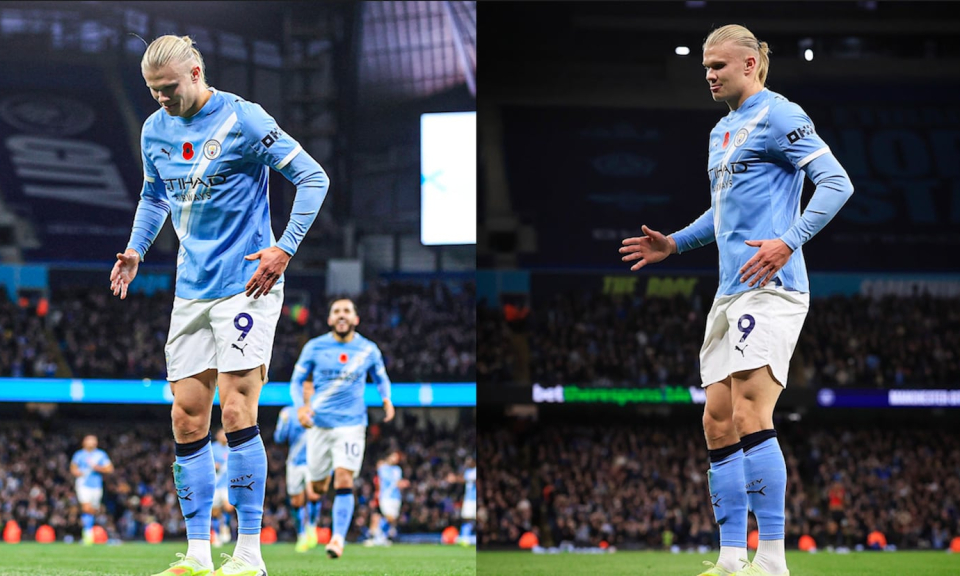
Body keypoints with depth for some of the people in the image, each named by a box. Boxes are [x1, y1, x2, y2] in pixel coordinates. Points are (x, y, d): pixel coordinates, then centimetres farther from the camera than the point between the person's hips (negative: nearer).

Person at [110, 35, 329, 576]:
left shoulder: (243, 120, -10)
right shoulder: (155, 130, 9)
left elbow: (313, 177, -7)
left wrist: (285, 248, -13)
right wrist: (137, 250, 12)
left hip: (246, 286, -6)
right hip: (191, 291, 6)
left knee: (236, 414, -11)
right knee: (187, 420, 1)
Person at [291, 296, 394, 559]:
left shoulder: (369, 350, 1)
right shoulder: (314, 347, -1)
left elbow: (381, 377, 17)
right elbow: (297, 380, 5)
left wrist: (386, 398, -4)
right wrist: (300, 407, -13)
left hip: (351, 424, -1)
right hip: (319, 424, 1)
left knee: (344, 482, -18)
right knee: (318, 488, 9)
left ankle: (338, 538, -19)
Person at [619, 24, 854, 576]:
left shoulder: (779, 115, -6)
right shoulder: (721, 132, 22)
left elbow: (837, 183, -14)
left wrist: (787, 243, -23)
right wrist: (675, 244, 24)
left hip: (771, 287, -10)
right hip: (730, 293, 10)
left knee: (750, 416, -18)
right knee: (718, 423, 5)